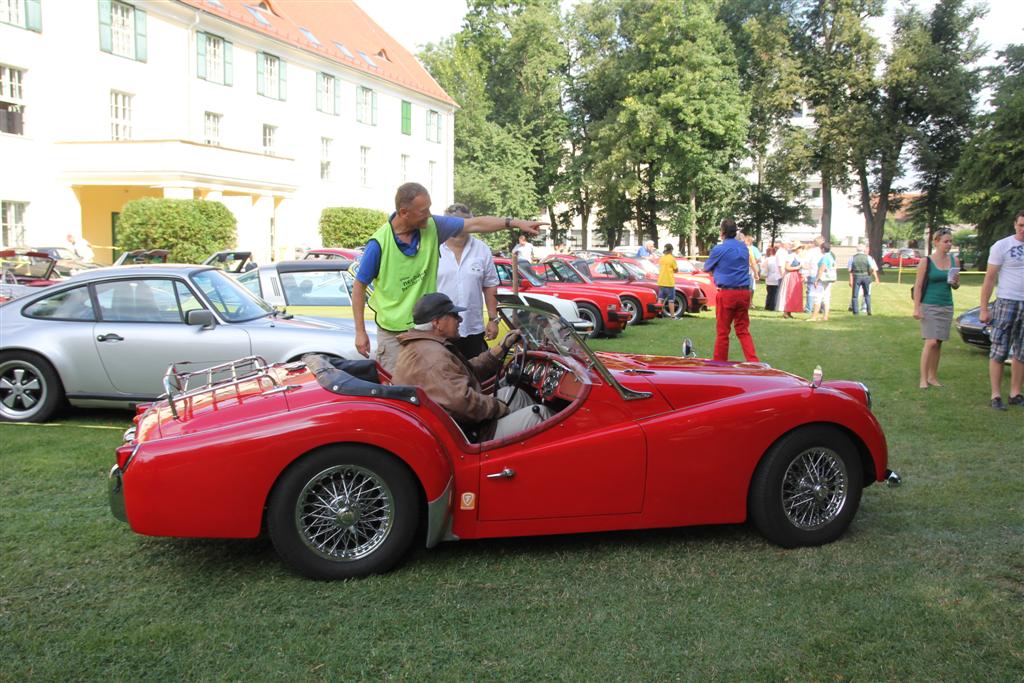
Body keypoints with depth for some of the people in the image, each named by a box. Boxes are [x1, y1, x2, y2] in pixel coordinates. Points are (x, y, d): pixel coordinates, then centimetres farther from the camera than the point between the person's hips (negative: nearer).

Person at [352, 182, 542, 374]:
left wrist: (515, 222, -6)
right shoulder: (379, 243, -17)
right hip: (392, 332, -4)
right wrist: (360, 332, -9)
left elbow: (475, 224, 0)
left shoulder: (432, 226, -5)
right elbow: (359, 286, -8)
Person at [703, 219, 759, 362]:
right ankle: (753, 362, 1)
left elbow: (707, 268, 9)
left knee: (722, 331, 4)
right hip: (744, 292, 5)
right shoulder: (744, 247, 10)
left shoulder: (719, 249, -7)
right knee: (743, 330, 10)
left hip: (727, 293, -5)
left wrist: (716, 270, 31)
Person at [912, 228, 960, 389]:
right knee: (931, 342, -11)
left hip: (947, 307, 5)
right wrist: (916, 308, -12)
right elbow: (918, 286, -6)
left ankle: (933, 377, 15)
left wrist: (955, 282, -7)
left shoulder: (953, 261, 7)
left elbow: (955, 286, 16)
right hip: (929, 306, -5)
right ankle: (923, 378, -4)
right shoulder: (926, 262, -7)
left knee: (938, 343, 6)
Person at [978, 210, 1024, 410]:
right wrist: (984, 309, -8)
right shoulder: (1002, 246, -4)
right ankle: (996, 395, 2)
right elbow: (989, 278, -5)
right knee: (999, 352, -3)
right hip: (1007, 303, -4)